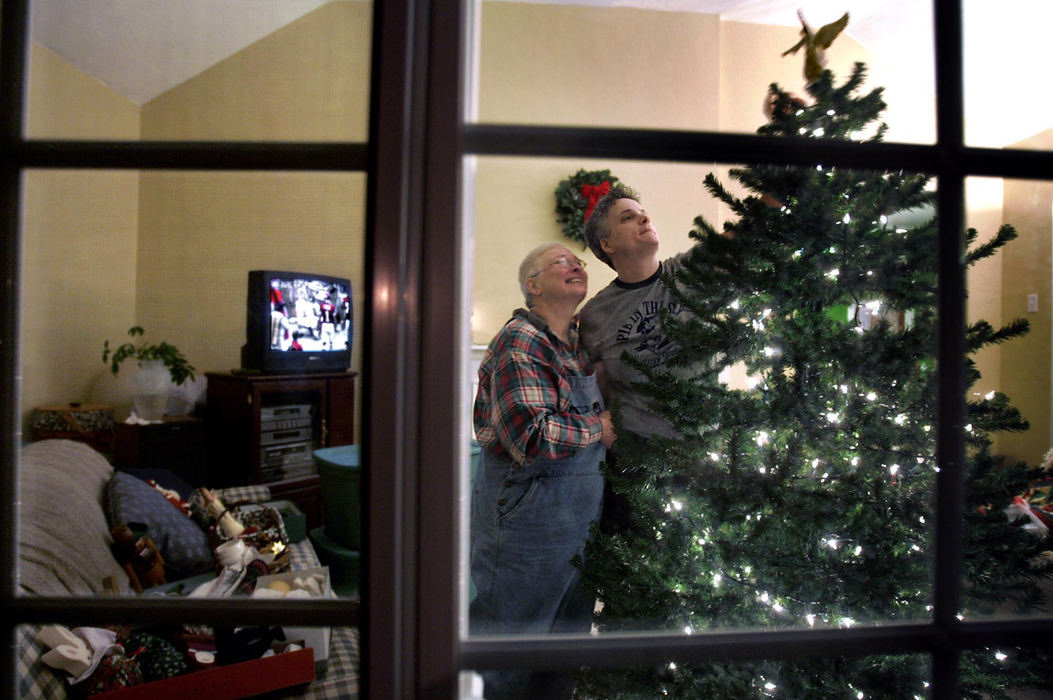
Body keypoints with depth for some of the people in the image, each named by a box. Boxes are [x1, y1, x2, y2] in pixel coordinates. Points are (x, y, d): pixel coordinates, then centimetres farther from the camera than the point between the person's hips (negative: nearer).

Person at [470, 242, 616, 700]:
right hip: (528, 514, -8)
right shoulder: (520, 341, -17)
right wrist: (597, 429, -14)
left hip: (581, 517, 8)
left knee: (571, 628, 22)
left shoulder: (579, 342, 10)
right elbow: (533, 440, -26)